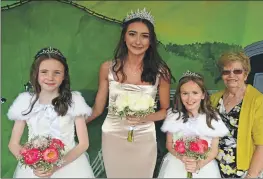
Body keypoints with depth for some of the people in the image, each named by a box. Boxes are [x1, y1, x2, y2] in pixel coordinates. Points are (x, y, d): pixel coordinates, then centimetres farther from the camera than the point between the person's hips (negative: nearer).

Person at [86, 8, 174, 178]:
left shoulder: (160, 71, -8)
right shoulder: (108, 68, -8)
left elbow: (166, 111, 1)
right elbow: (98, 109, 1)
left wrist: (145, 118, -17)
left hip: (144, 139, 0)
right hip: (112, 137, 1)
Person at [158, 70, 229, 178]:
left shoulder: (212, 118, -5)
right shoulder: (173, 115, -3)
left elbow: (214, 150, -1)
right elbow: (169, 144, 3)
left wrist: (199, 164, -16)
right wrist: (182, 157, -14)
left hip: (205, 164, 0)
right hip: (176, 162, 0)